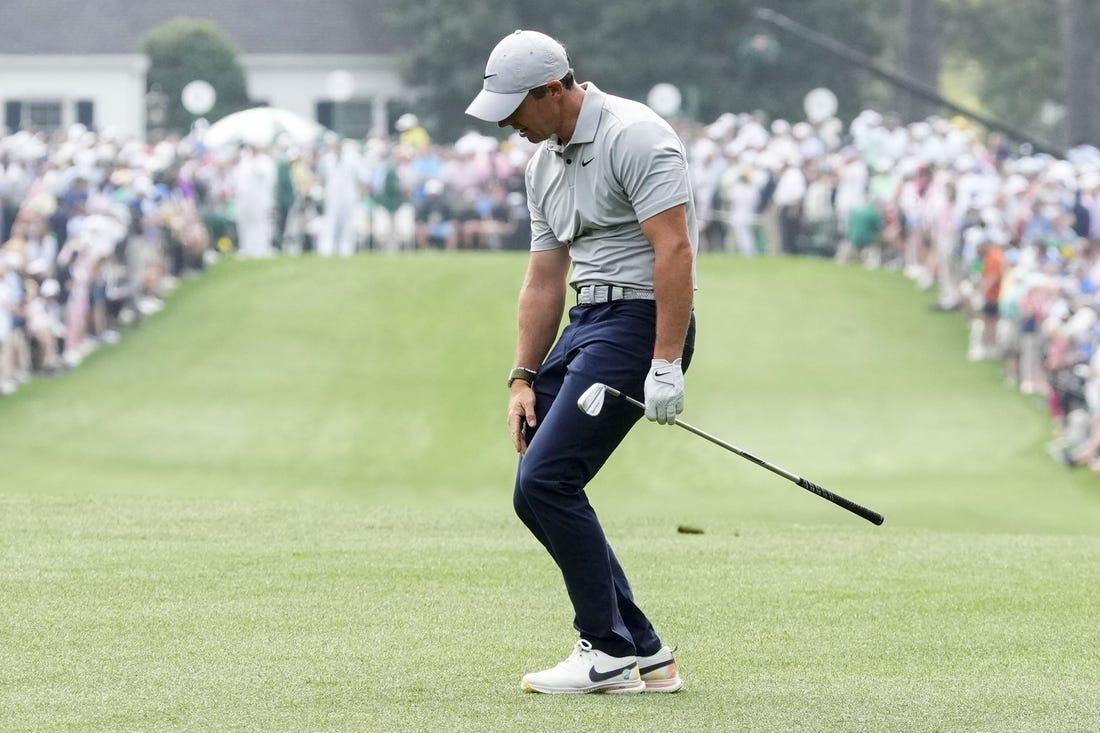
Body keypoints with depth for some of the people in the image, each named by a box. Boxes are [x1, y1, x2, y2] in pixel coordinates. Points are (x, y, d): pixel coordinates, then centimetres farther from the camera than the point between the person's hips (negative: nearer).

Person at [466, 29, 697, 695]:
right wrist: (524, 379, 14)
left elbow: (674, 249, -21)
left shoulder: (633, 136, -14)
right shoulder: (545, 162, 15)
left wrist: (666, 365, -26)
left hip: (639, 319, -10)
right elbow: (545, 281, 20)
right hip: (586, 323, 10)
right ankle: (645, 655, 8)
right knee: (538, 492, 5)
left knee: (546, 481, -16)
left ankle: (609, 652, -7)